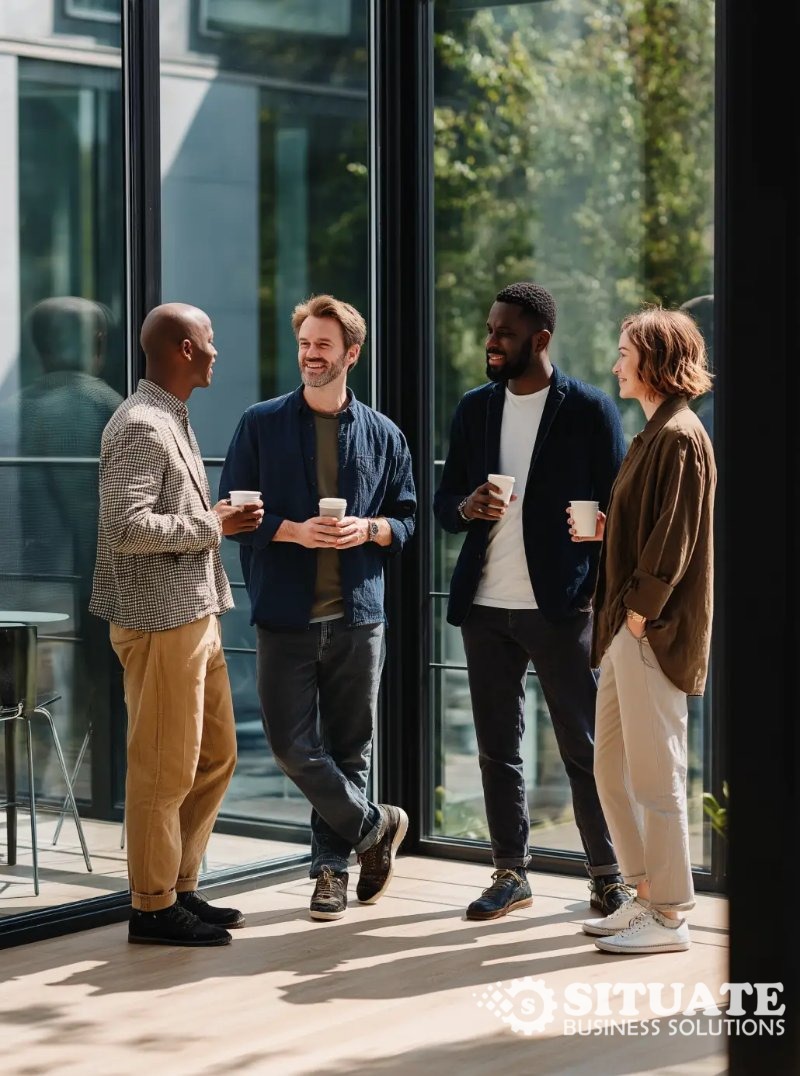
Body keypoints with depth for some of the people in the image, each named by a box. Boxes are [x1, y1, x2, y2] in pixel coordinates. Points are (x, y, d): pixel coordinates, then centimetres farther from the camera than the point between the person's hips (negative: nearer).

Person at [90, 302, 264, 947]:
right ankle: (153, 907, 6)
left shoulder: (172, 421, 17)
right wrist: (212, 525, -16)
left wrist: (225, 519, 6)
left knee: (215, 755, 15)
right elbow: (129, 527, -24)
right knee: (164, 768, -3)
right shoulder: (140, 426, -15)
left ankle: (179, 887, 25)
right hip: (161, 621, -10)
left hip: (194, 616, 10)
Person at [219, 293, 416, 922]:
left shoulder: (382, 435, 8)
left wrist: (369, 530, -10)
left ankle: (333, 865, 18)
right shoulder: (262, 425, 4)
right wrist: (294, 531, -13)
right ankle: (374, 827, 16)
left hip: (358, 613, 1)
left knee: (349, 747, 6)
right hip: (286, 613, -1)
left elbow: (406, 520, 11)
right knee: (292, 743, -4)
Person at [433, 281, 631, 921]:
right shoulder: (475, 409, 11)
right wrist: (466, 507, -9)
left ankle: (608, 876, 11)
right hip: (485, 606, 5)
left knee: (585, 748, 1)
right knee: (497, 749, 9)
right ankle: (511, 874, 19)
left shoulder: (590, 410, -3)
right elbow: (444, 502, 15)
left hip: (561, 606, -5)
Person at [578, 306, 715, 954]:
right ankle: (647, 896, 22)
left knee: (655, 773, -4)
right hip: (627, 629, 10)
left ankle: (669, 917, 3)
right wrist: (604, 532, 7)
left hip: (655, 631, -10)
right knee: (612, 769, 14)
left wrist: (641, 608, -18)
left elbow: (676, 536, -18)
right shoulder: (655, 434, 18)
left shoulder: (680, 436, -12)